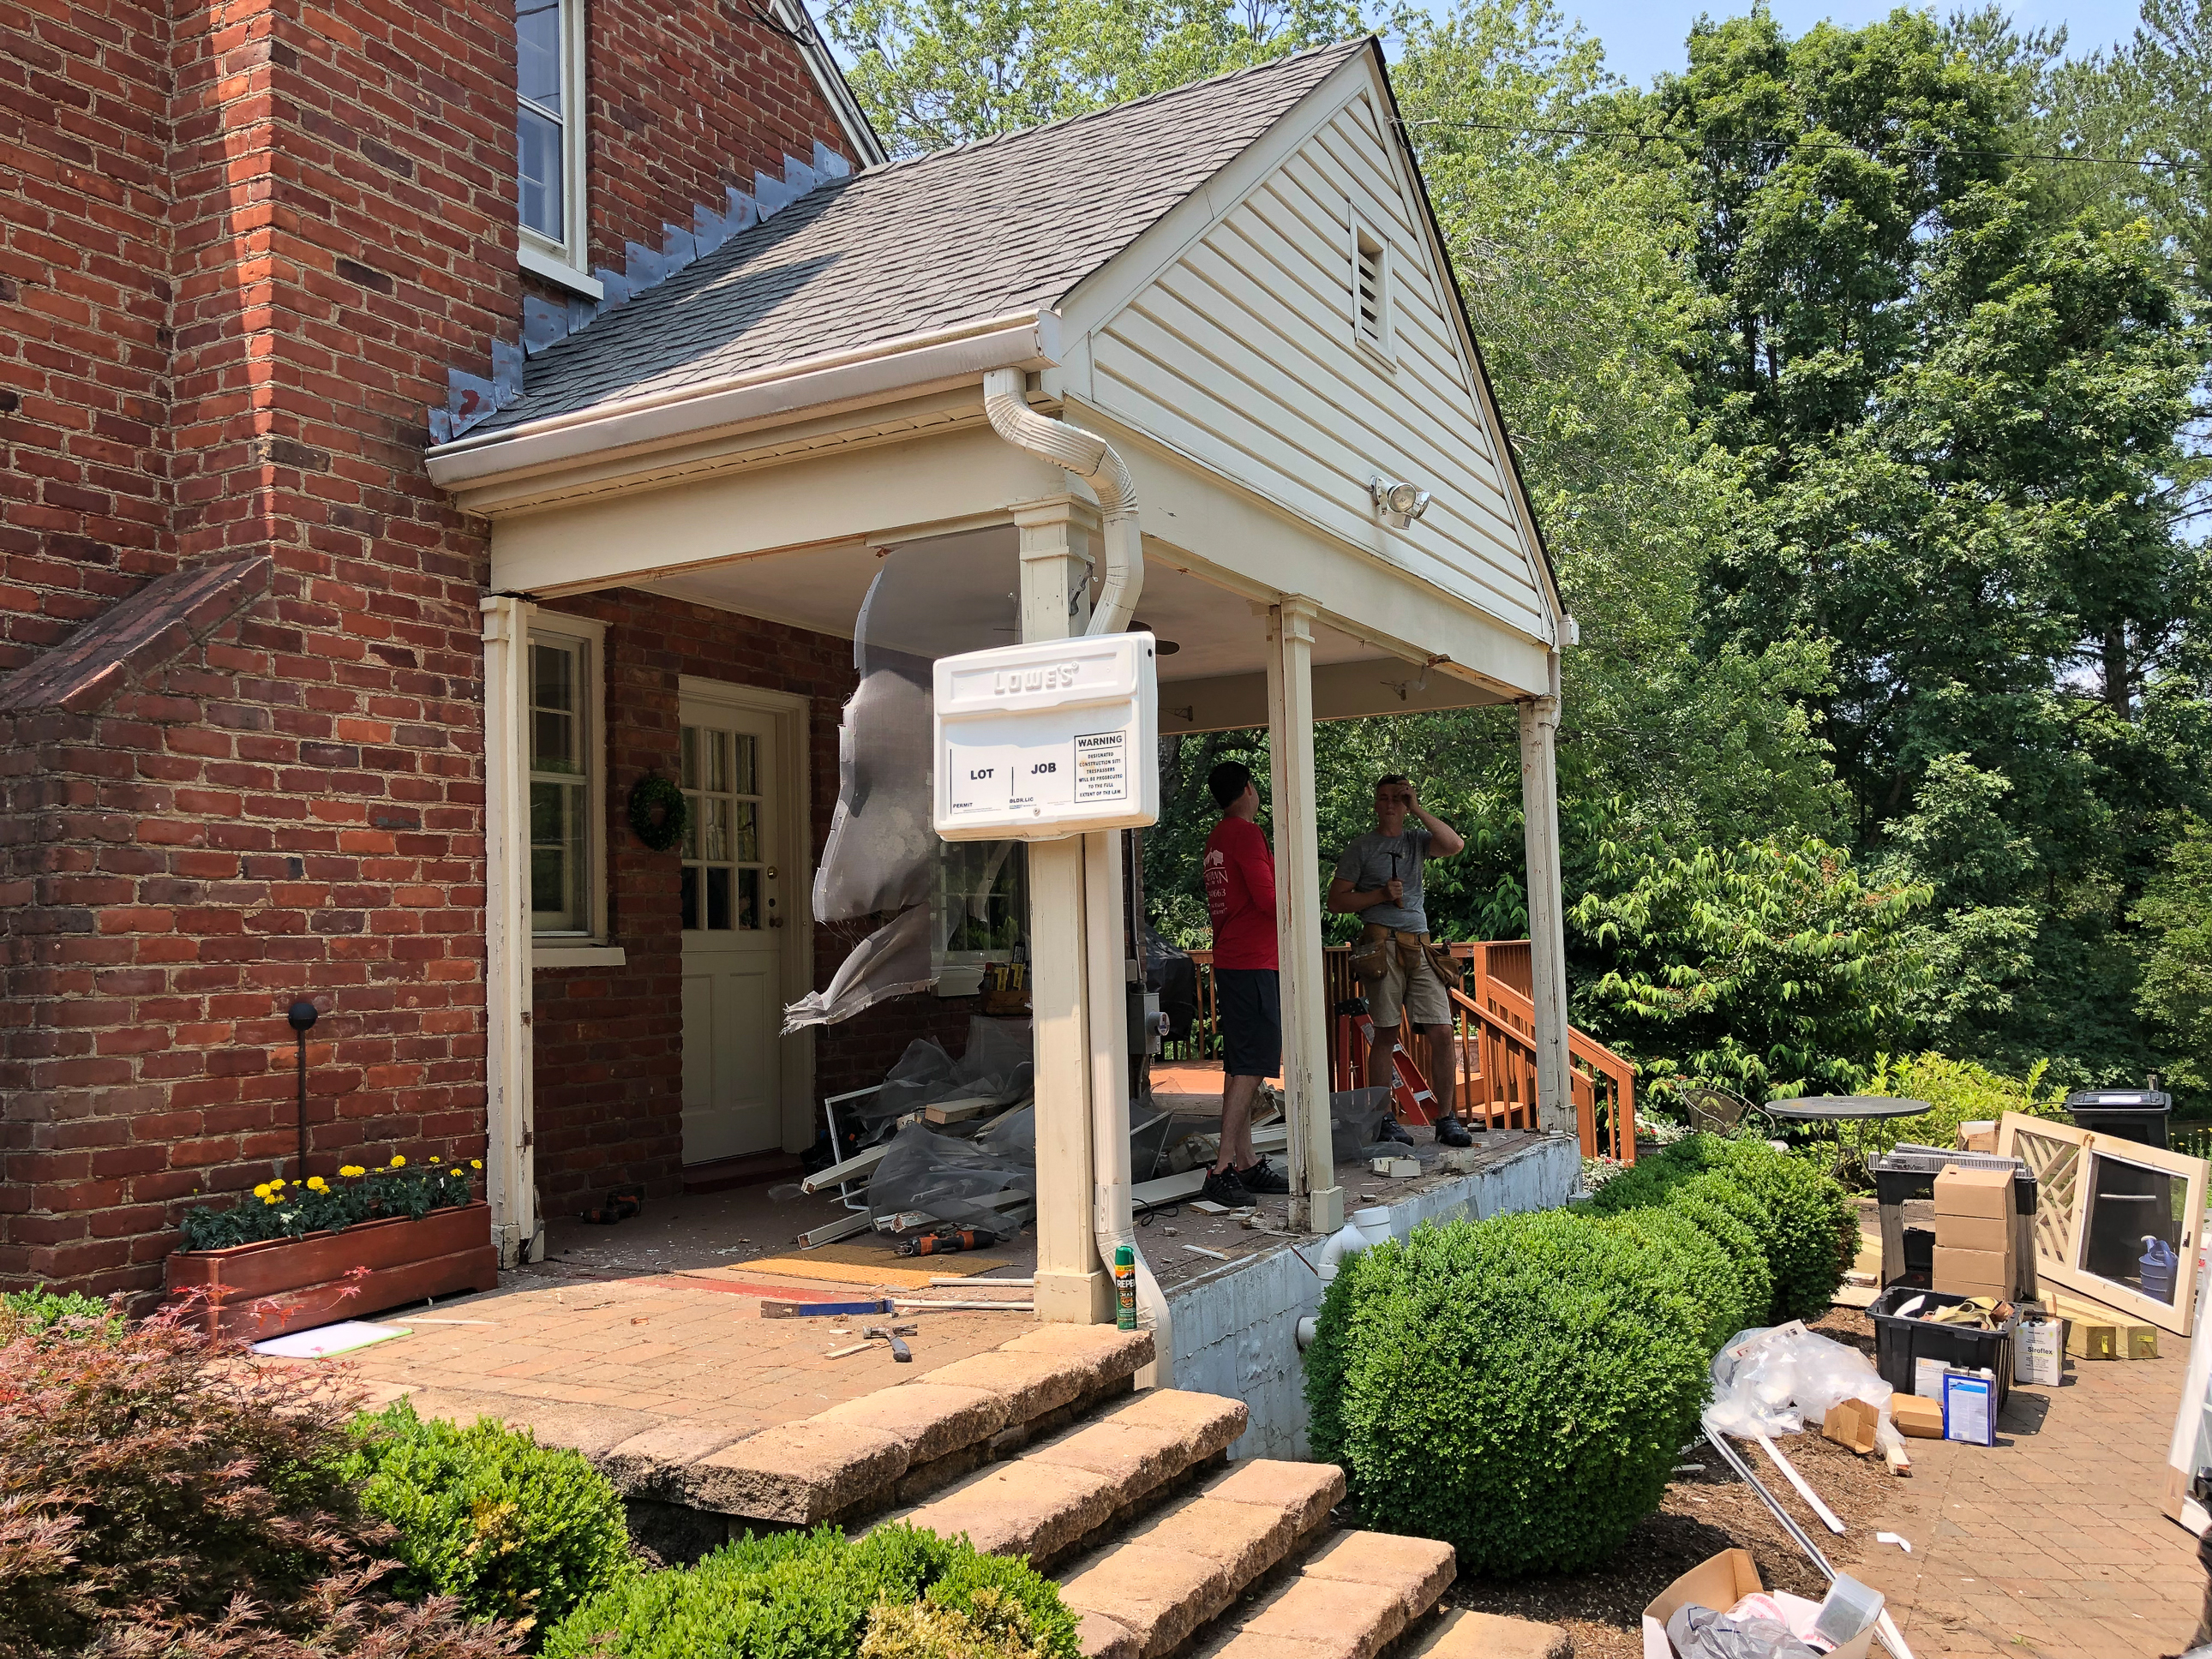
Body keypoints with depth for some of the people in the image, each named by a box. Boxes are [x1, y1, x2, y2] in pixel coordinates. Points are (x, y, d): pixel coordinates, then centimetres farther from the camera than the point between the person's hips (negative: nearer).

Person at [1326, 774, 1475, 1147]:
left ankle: (1445, 1119, 5)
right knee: (1386, 1034, -2)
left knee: (1441, 1032, -4)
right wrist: (1381, 894, -6)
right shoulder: (1361, 848, 8)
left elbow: (1454, 845, -4)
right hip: (1382, 945, -3)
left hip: (1420, 948, 3)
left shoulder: (1417, 840, 17)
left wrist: (1418, 809, -3)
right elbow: (1336, 900, 5)